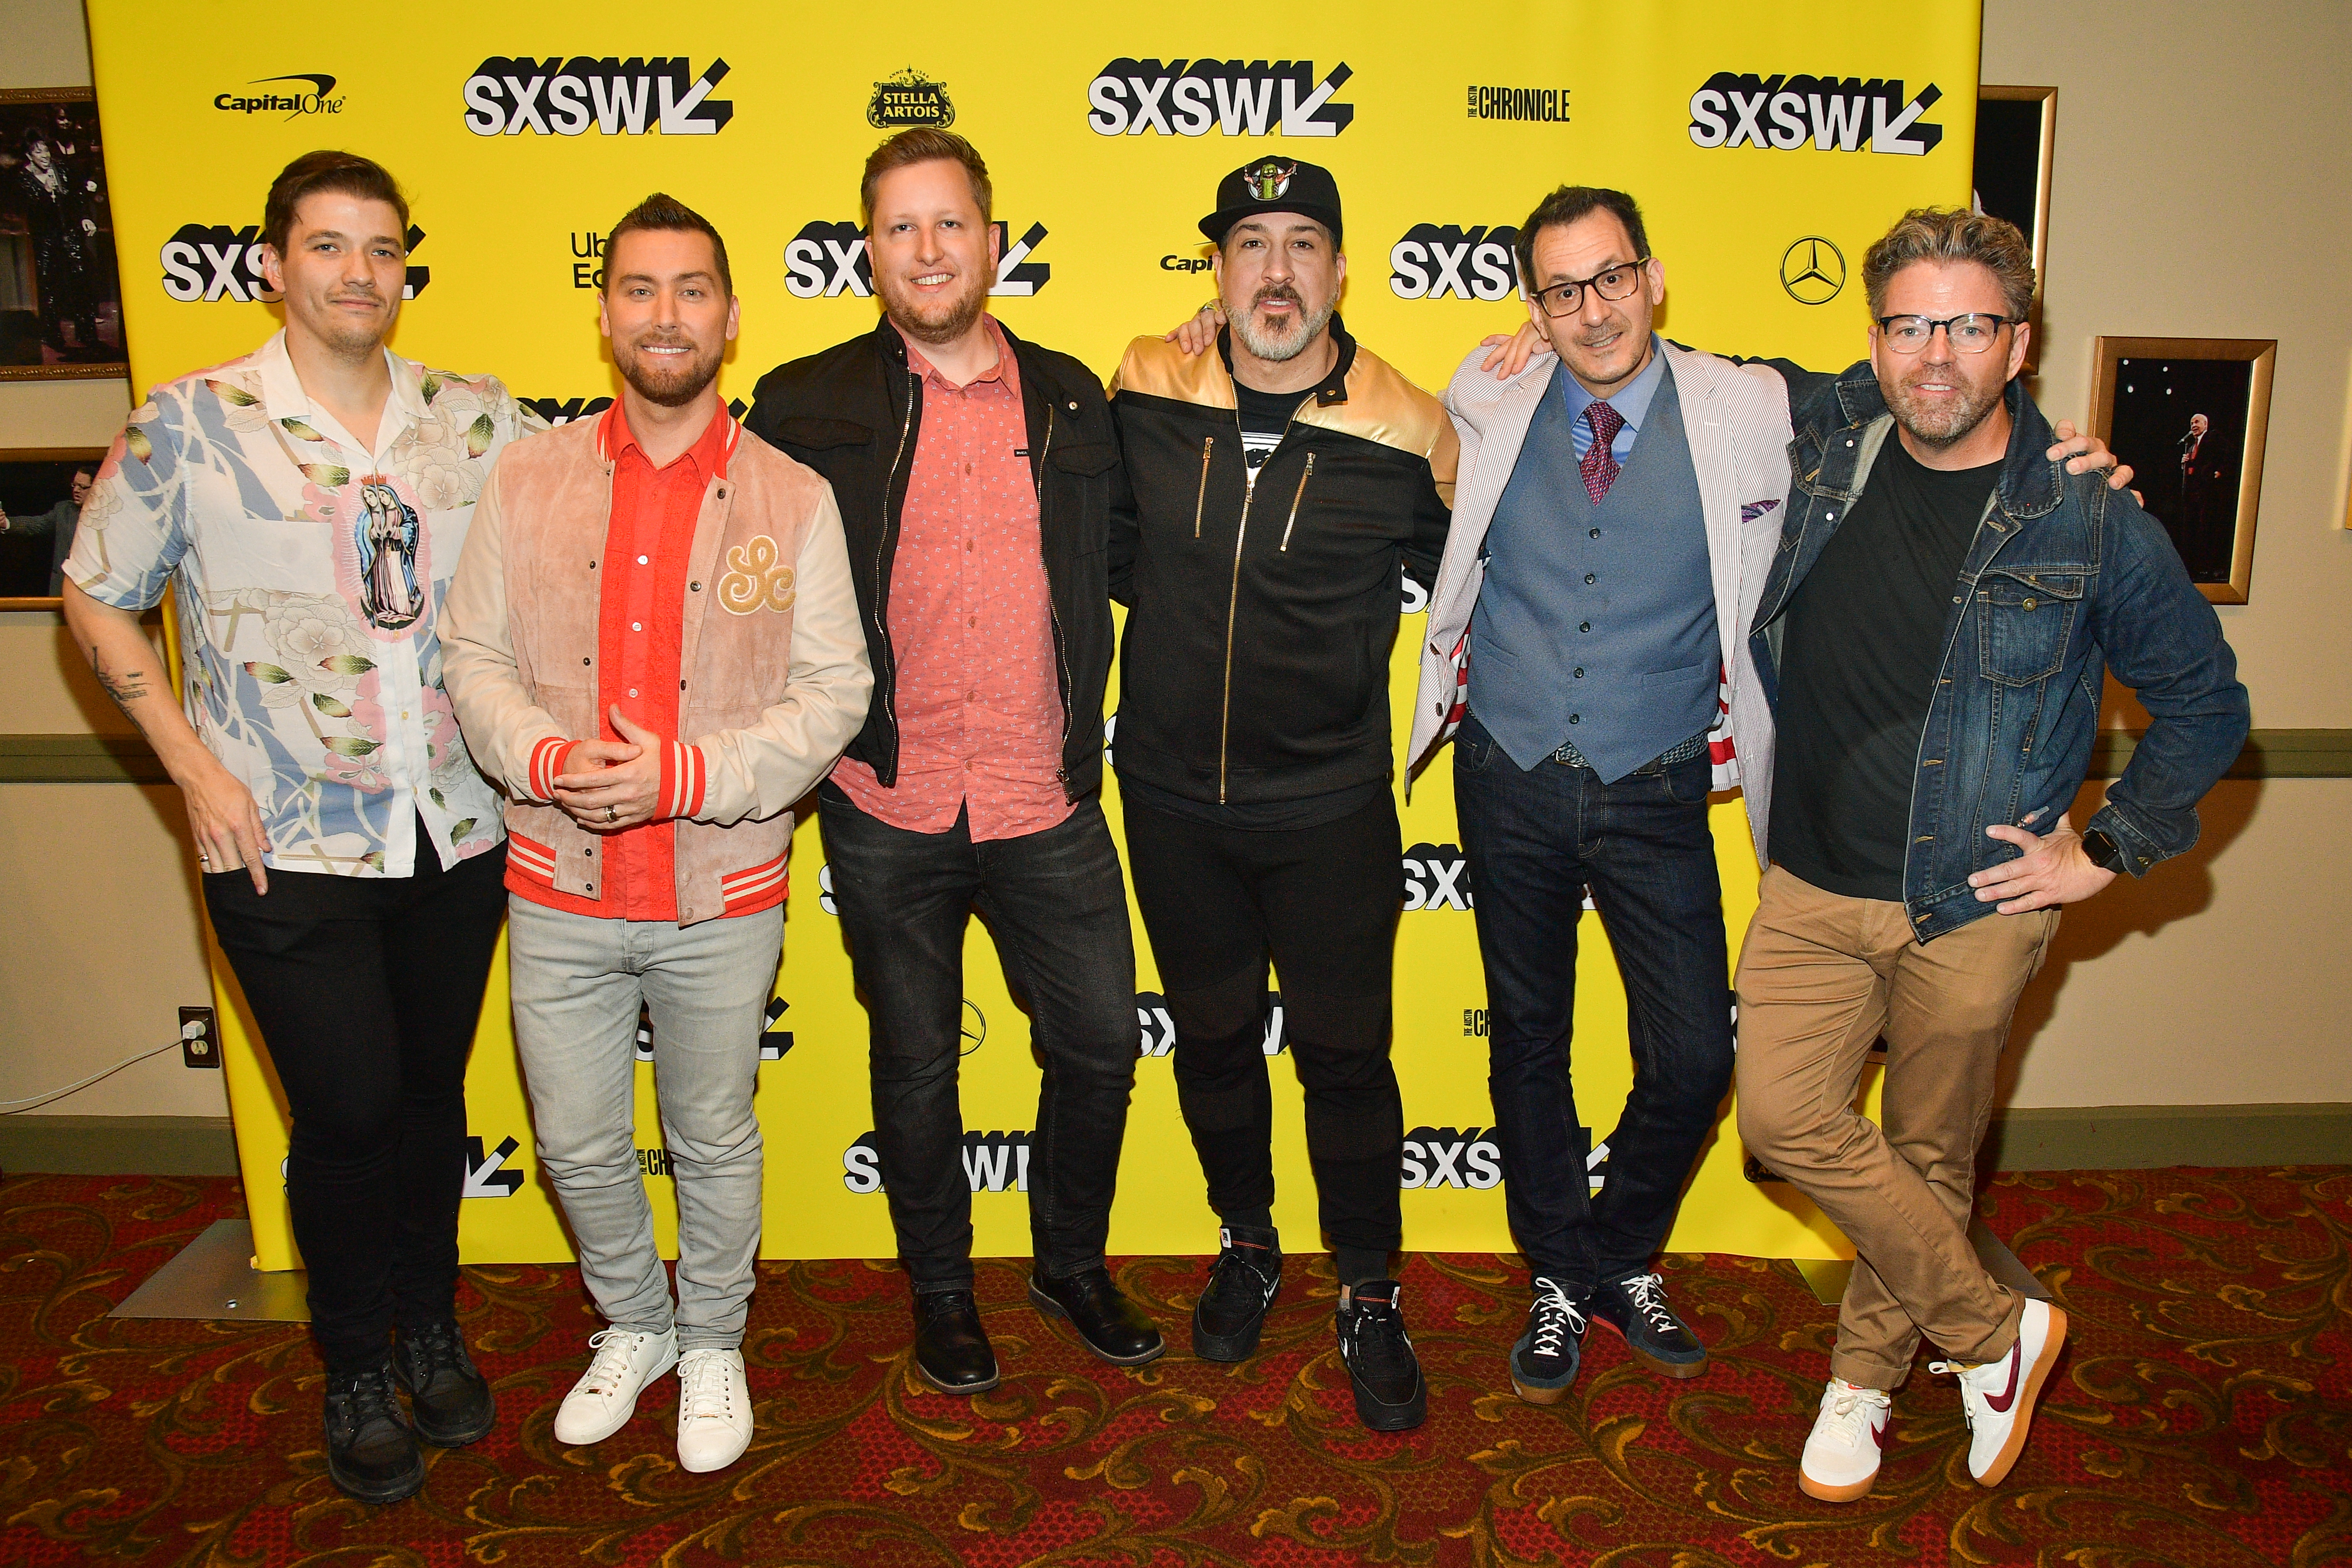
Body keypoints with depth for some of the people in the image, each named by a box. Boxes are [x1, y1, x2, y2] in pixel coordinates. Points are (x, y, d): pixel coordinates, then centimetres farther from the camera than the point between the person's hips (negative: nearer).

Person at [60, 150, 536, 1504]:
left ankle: (432, 1326, 37)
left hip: (457, 832, 3)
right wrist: (196, 767, -5)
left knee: (434, 1092, 15)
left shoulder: (479, 418, 2)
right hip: (287, 847, -2)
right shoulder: (190, 424, -4)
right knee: (347, 1113, 2)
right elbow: (97, 599, 4)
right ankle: (357, 1366, 27)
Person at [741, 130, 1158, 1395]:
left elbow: (1107, 576, 12)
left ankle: (1072, 1265, 35)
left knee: (1099, 1043, 9)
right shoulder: (807, 406, 0)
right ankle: (941, 1290, 35)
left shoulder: (1068, 399, 6)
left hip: (1046, 807, 2)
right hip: (887, 810, -1)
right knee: (915, 1064, 13)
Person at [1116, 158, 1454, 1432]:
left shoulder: (1404, 435, -7)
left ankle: (1370, 1298, 25)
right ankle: (1245, 1247, 39)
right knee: (1212, 1039, 16)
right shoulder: (1144, 398, -2)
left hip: (1332, 810, -2)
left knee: (1345, 1054, 6)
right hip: (1173, 800, 3)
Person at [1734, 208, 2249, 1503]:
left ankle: (1867, 1371, 35)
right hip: (1814, 884, 3)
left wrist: (2109, 850, -1)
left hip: (1975, 906, -2)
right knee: (1785, 1117, -6)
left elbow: (2206, 704, 5)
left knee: (1930, 1159, 10)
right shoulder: (1825, 441, 0)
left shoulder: (2093, 523, -8)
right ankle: (1992, 1328, 18)